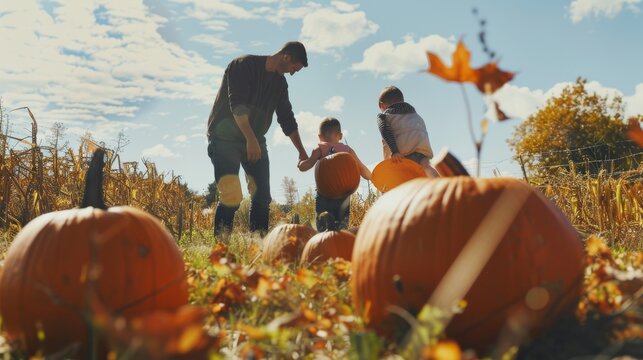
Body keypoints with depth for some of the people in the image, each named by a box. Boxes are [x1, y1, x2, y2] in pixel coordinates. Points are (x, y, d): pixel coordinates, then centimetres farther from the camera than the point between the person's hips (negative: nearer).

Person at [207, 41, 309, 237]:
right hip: (225, 138, -7)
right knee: (231, 195, -20)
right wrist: (250, 139, -29)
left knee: (262, 195, 0)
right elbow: (237, 104, -22)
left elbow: (287, 119, 16)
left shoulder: (280, 83, 10)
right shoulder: (244, 65, -12)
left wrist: (302, 152, 17)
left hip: (255, 141, 7)